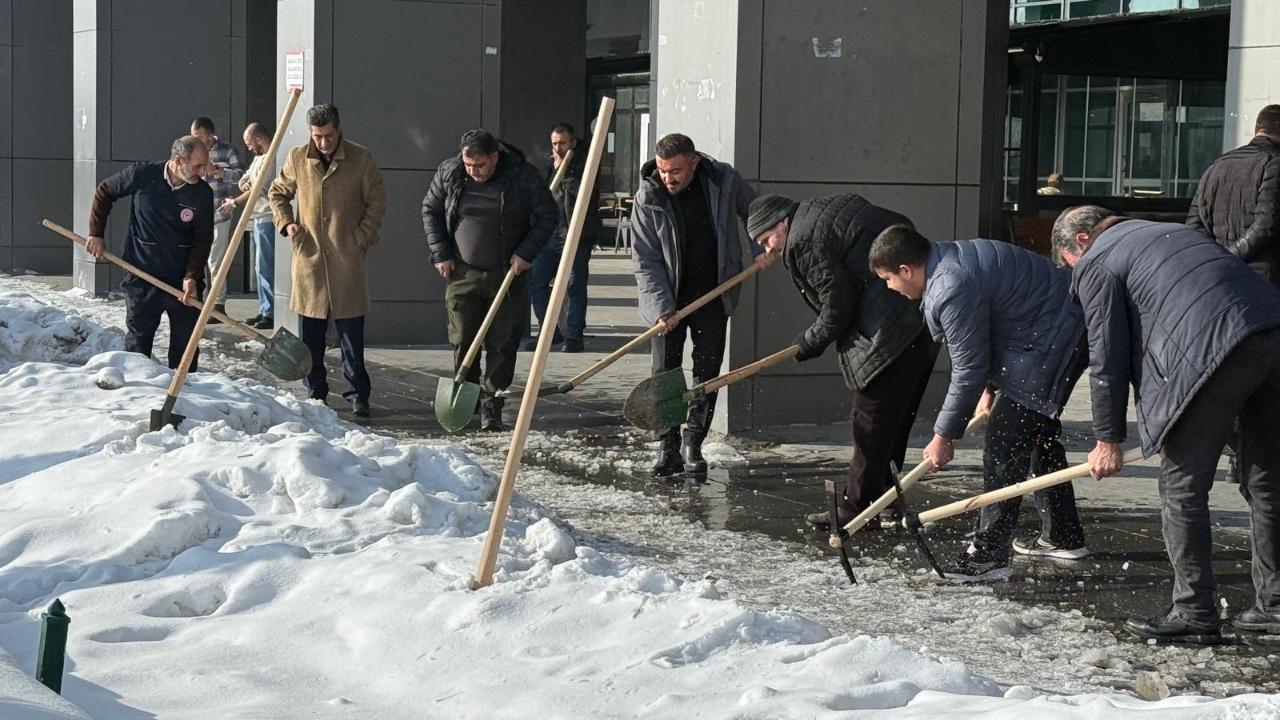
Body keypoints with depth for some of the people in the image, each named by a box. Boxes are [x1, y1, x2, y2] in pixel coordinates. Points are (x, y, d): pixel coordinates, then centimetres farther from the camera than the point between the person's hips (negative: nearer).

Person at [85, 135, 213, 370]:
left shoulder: (202, 193, -6)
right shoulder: (142, 175, -10)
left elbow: (203, 240, -1)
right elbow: (104, 192, 8)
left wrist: (192, 277, -14)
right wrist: (96, 234, 5)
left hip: (183, 281, 1)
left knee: (186, 344, 3)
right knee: (137, 342, 8)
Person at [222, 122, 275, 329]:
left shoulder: (271, 160, -15)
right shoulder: (259, 158, 18)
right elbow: (244, 181, 21)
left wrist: (234, 203, -3)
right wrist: (244, 183, -4)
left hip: (268, 220, -10)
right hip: (259, 219, 10)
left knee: (266, 268, -10)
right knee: (263, 267, 13)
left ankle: (271, 314, -9)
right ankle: (264, 311, 19)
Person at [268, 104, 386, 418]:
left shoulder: (361, 159, -2)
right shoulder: (297, 159, 4)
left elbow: (376, 202, 4)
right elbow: (278, 193, 18)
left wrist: (362, 238, -5)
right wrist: (286, 223, 2)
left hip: (347, 260, -2)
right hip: (308, 256, 2)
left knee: (351, 334, 0)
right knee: (310, 334, 7)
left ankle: (358, 395, 7)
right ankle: (315, 392, 17)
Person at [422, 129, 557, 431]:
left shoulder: (523, 176, -11)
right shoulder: (449, 172, -4)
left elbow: (547, 217, -1)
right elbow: (430, 210, 10)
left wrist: (526, 253, -10)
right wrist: (440, 253, 2)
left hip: (507, 275, -1)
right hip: (463, 273, 2)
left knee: (502, 345, 0)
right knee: (462, 341, 1)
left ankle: (492, 406, 8)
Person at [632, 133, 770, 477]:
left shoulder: (724, 180, -11)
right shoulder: (648, 199, -14)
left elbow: (754, 210, 11)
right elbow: (645, 261, -13)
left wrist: (761, 246, -5)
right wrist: (661, 307, -21)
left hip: (713, 293, 1)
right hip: (668, 297, -1)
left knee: (708, 371, 3)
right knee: (664, 371, -4)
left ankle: (694, 444, 14)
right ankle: (668, 450, 2)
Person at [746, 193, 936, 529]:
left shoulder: (804, 242, -9)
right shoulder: (841, 203, 18)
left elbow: (837, 304, -11)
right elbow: (903, 226, 20)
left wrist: (810, 343, 3)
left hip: (890, 335, -10)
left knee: (871, 425, -2)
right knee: (896, 421, 16)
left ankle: (855, 506, 3)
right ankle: (886, 501, 24)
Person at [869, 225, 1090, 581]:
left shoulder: (952, 290, -23)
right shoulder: (950, 258, 9)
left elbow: (969, 368, -18)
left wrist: (944, 436, -9)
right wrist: (989, 387, 22)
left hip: (1054, 338, -11)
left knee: (1004, 442, -11)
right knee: (1038, 431, 23)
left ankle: (988, 554, -10)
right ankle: (1062, 536, 35)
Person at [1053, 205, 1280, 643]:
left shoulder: (1097, 263, 11)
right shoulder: (1176, 232, 34)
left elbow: (1107, 357, 6)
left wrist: (1108, 439, 14)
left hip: (1217, 352, -8)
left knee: (1182, 487, 3)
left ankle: (1194, 614, 4)